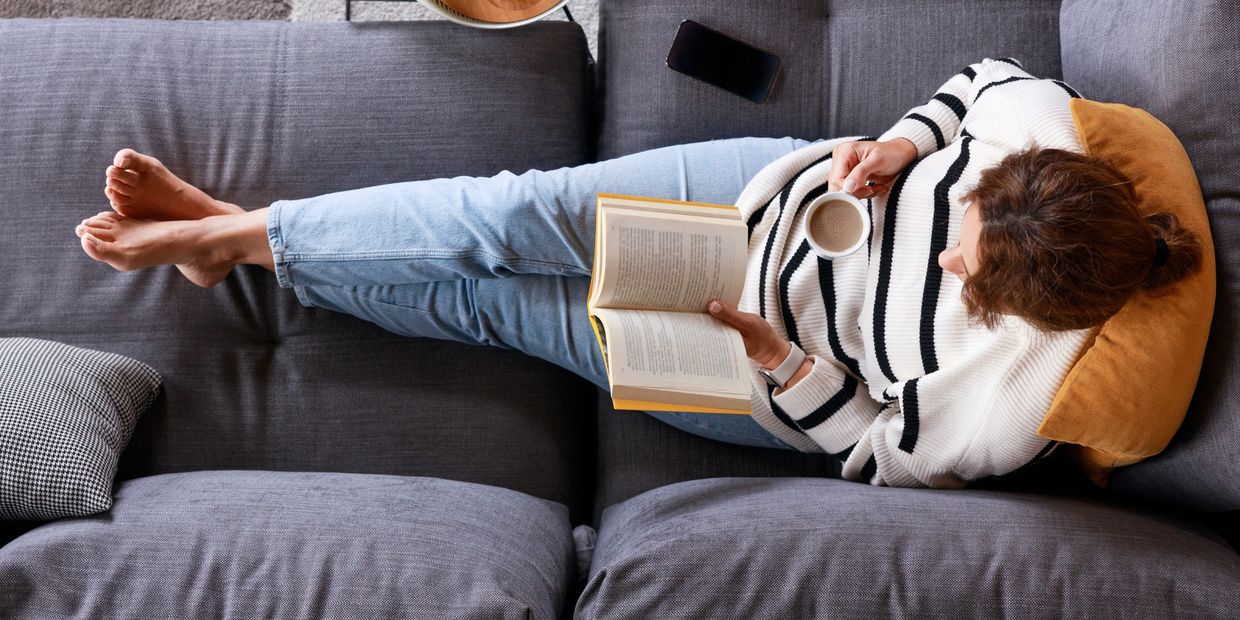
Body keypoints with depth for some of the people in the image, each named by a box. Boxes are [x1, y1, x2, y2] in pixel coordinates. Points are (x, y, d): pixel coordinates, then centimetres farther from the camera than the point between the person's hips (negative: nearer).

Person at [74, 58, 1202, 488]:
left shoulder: (1004, 408, -34)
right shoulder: (1038, 128, -24)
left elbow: (880, 450, -17)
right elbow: (985, 77, -2)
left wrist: (777, 355, -27)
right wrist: (898, 145, -17)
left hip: (790, 391, -3)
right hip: (792, 189, 4)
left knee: (487, 298, -3)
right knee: (523, 212, -11)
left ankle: (243, 242, 18)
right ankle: (233, 228, 8)